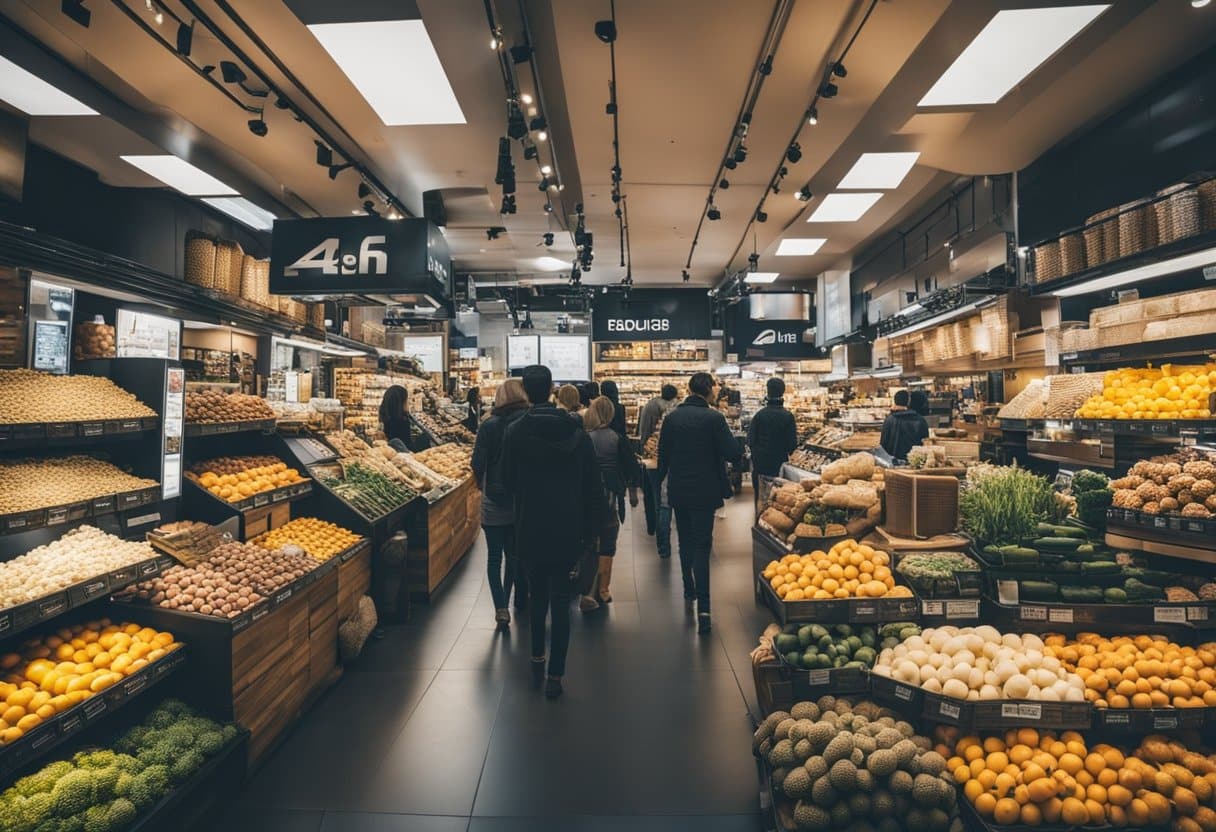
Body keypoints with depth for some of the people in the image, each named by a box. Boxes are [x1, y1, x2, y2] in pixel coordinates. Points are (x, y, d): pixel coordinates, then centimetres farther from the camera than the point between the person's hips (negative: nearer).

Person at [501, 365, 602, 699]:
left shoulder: (516, 432, -10)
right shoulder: (576, 431, -5)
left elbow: (508, 482, -1)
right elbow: (593, 486, -3)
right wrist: (589, 528, 5)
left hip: (529, 528, 0)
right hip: (567, 528, 0)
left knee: (537, 593, 19)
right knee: (560, 598, 7)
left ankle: (537, 660, 31)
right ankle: (555, 675, 11)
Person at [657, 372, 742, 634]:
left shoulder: (672, 417, 0)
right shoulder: (714, 418, -13)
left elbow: (663, 455, 6)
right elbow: (732, 454, -15)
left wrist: (661, 482, 19)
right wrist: (739, 446, 7)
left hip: (678, 491, 4)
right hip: (704, 492, -4)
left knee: (685, 542, 20)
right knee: (702, 546, -1)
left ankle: (689, 593, 33)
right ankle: (703, 608, -8)